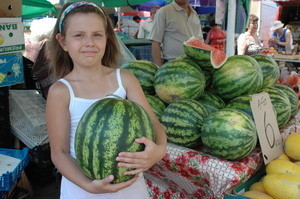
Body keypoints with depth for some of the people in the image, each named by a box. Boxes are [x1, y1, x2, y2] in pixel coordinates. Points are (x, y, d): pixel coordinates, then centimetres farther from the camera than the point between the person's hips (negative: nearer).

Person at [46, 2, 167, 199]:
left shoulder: (125, 79, -7)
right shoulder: (60, 92, -13)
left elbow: (153, 122, -8)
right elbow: (59, 152, -10)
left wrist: (159, 149, -28)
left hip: (129, 181, 3)